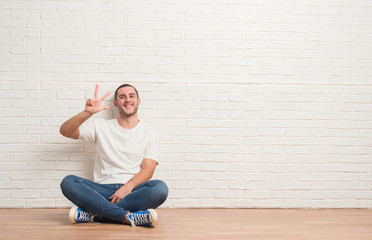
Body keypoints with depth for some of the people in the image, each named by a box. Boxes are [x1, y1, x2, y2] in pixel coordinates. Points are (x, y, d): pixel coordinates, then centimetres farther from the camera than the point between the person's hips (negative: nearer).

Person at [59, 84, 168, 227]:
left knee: (160, 188, -34)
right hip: (103, 191, 1)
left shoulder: (150, 134, 12)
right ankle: (129, 216, -34)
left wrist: (128, 186, -19)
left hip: (133, 192, 0)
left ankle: (95, 214, -29)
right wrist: (87, 112, -14)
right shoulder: (101, 127, 14)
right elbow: (65, 131, 3)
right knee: (68, 182, -27)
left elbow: (147, 170, 1)